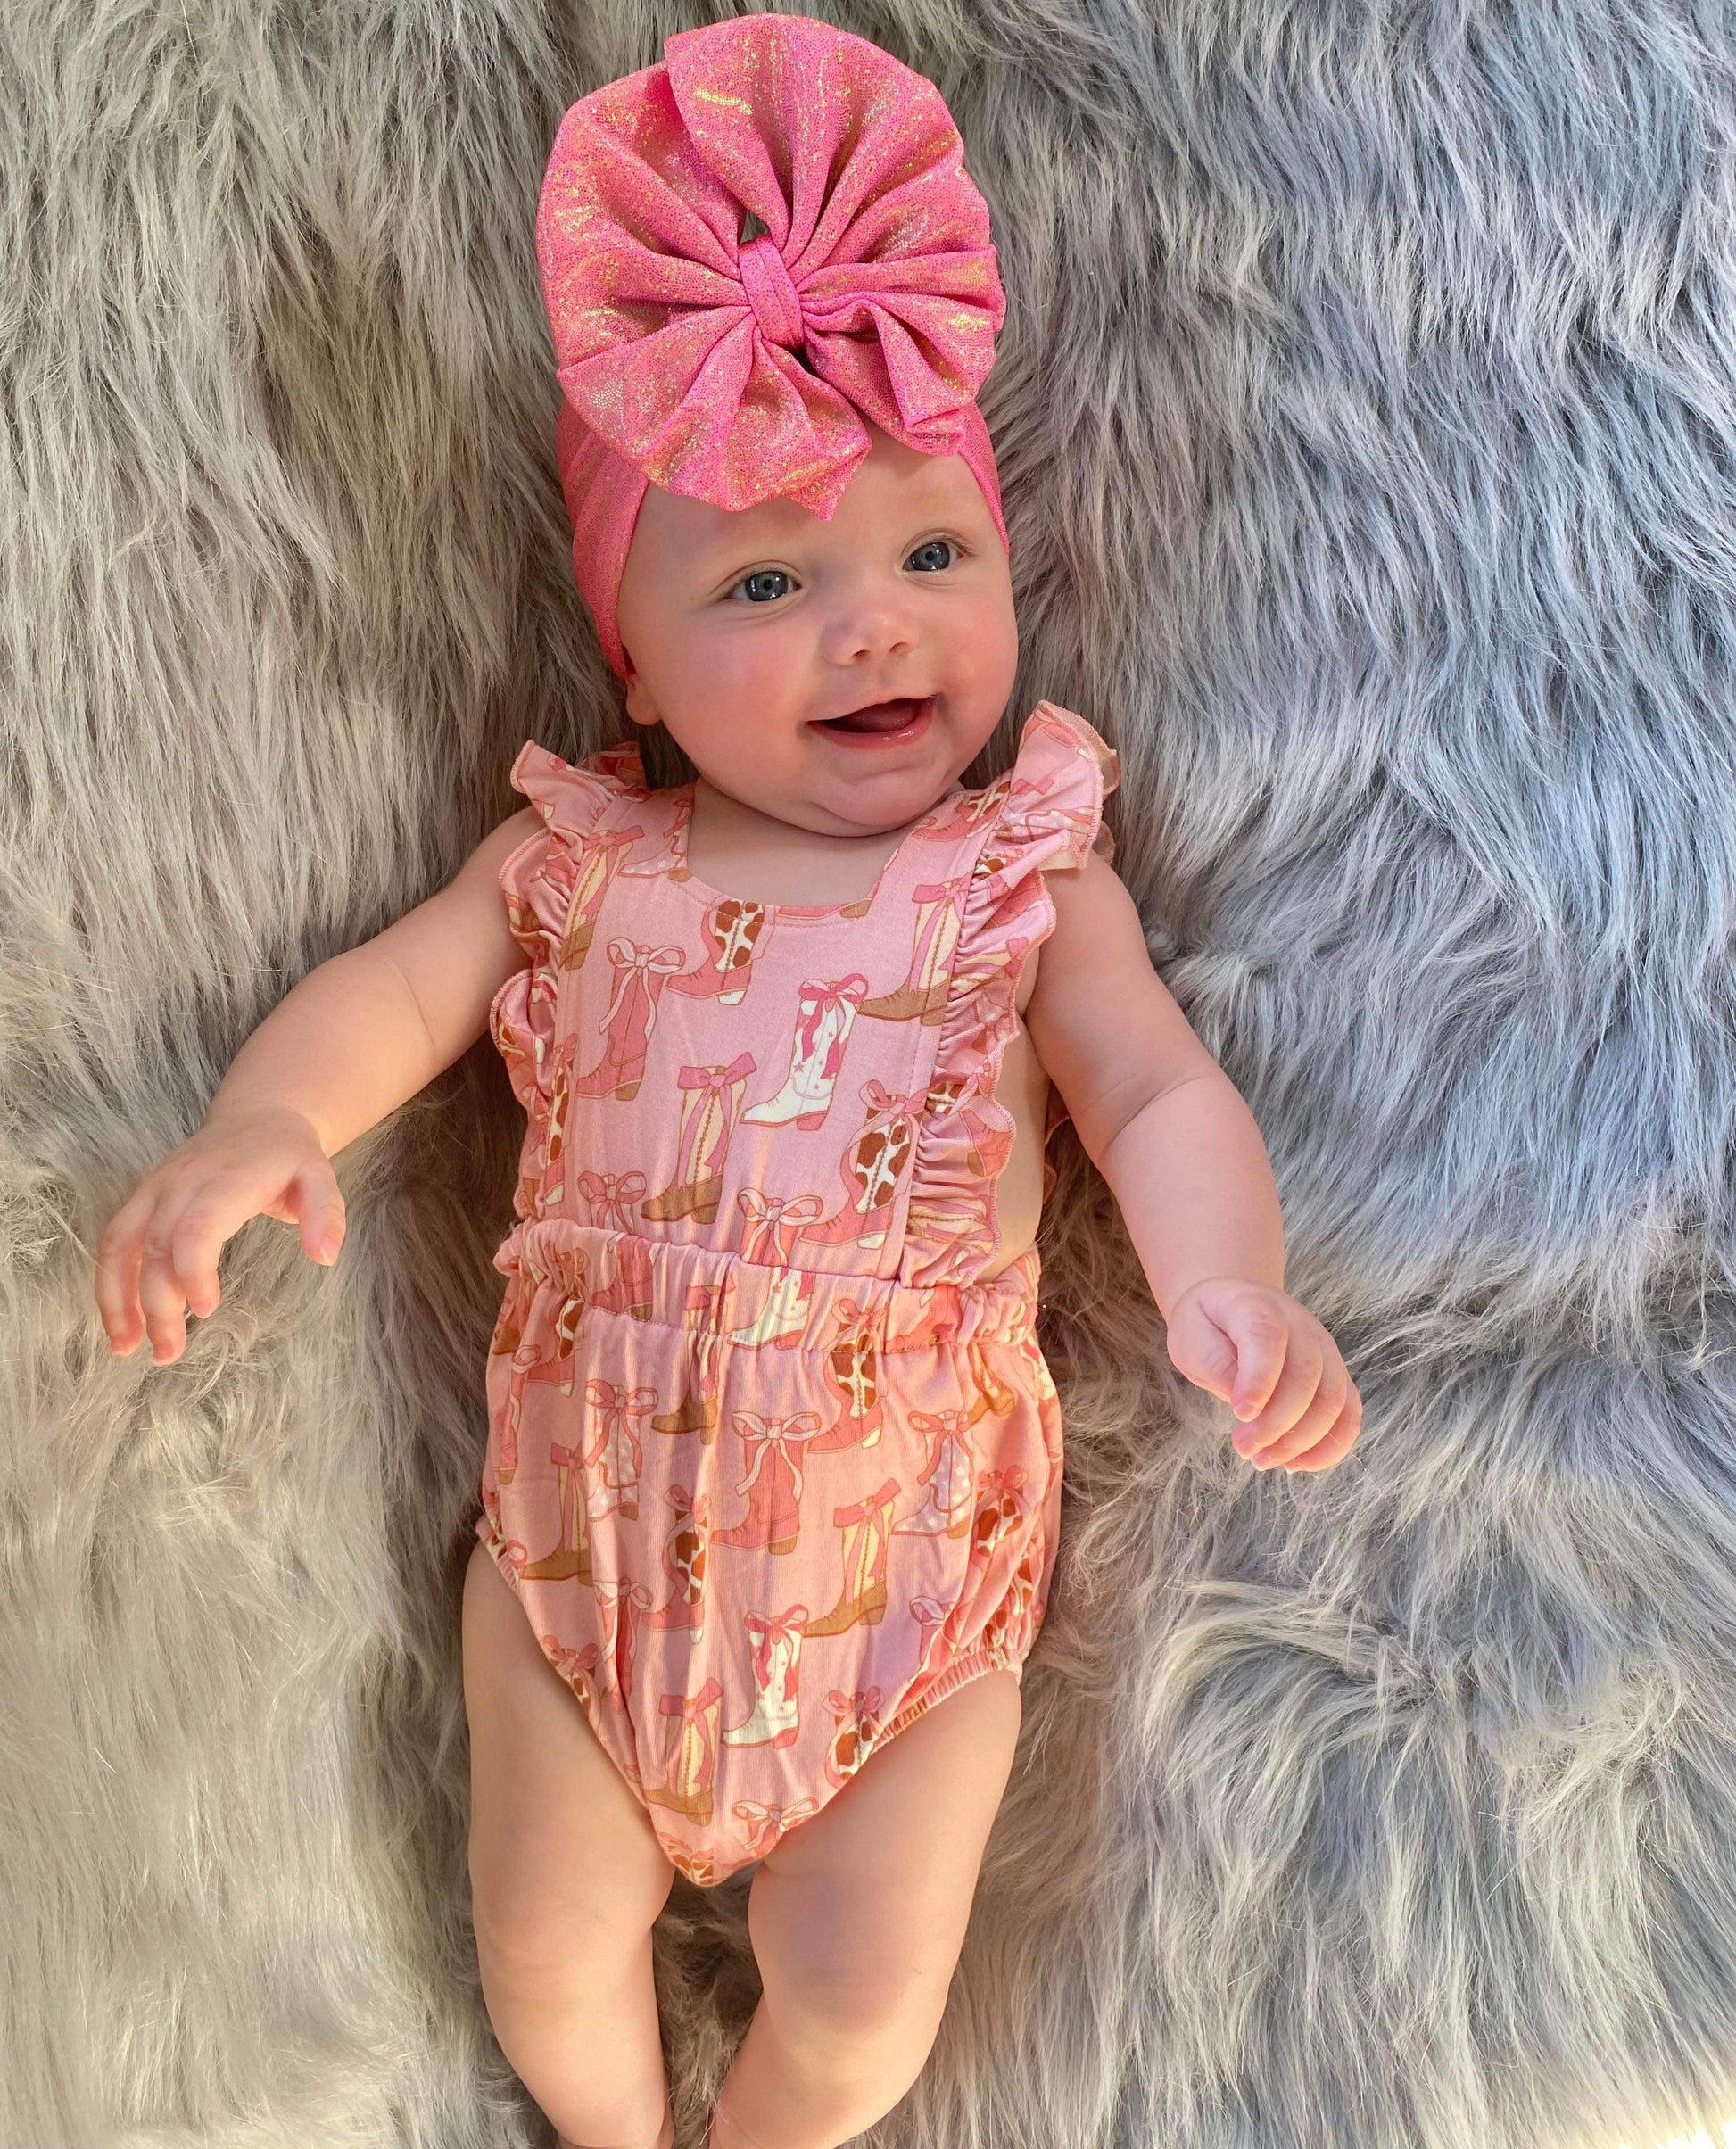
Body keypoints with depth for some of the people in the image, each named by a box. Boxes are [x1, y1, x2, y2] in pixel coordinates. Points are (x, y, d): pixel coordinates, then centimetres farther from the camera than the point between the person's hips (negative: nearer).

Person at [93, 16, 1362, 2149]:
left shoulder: (1029, 880, -5)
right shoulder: (581, 861, -1)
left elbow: (1160, 1097, -10)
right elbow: (399, 987, -1)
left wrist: (1230, 1288, -30)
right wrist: (262, 1123, -22)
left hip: (906, 1562, -1)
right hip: (586, 1534, 2)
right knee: (547, 1945, 12)